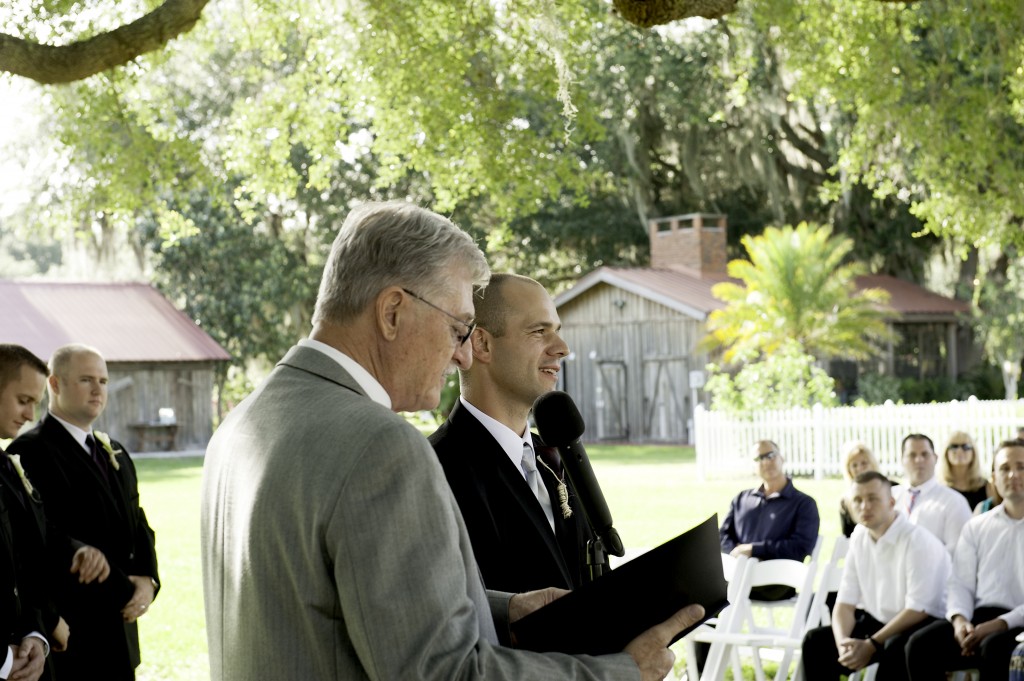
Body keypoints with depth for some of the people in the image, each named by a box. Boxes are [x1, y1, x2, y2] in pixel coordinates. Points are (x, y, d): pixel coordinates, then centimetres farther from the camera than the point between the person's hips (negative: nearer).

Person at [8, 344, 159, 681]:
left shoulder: (114, 452, 17)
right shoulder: (31, 452, -12)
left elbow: (138, 526, 15)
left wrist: (147, 580, -5)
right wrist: (122, 592, -13)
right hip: (67, 635, -8)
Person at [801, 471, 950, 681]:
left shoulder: (918, 541, -17)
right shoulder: (859, 538, 4)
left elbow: (918, 609, -21)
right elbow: (846, 601, 3)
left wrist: (871, 645, -24)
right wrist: (843, 641, -18)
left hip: (918, 625, -7)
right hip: (876, 621, 7)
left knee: (895, 649, -37)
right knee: (816, 641, -10)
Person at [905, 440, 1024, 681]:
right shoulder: (976, 527, 19)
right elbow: (961, 583, 13)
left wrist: (1001, 624, -19)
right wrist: (959, 619, -9)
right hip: (980, 618, 4)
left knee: (995, 647, -37)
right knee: (921, 644, -22)